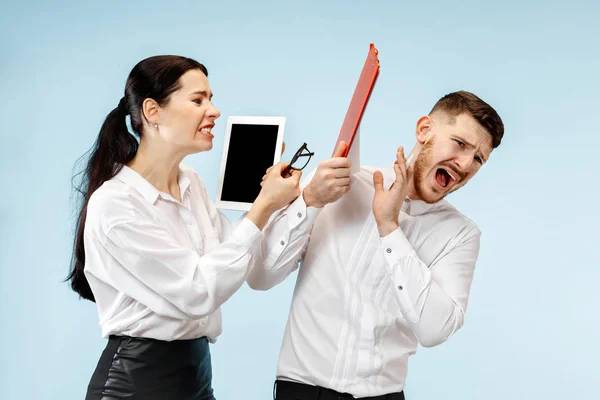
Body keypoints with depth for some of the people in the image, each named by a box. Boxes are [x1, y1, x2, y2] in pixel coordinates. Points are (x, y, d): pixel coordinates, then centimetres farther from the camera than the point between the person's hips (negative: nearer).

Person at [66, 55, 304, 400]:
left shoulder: (192, 184, 5)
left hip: (197, 371, 8)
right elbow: (199, 291, -21)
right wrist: (264, 207, -18)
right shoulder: (115, 203, -18)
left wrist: (284, 203, -5)